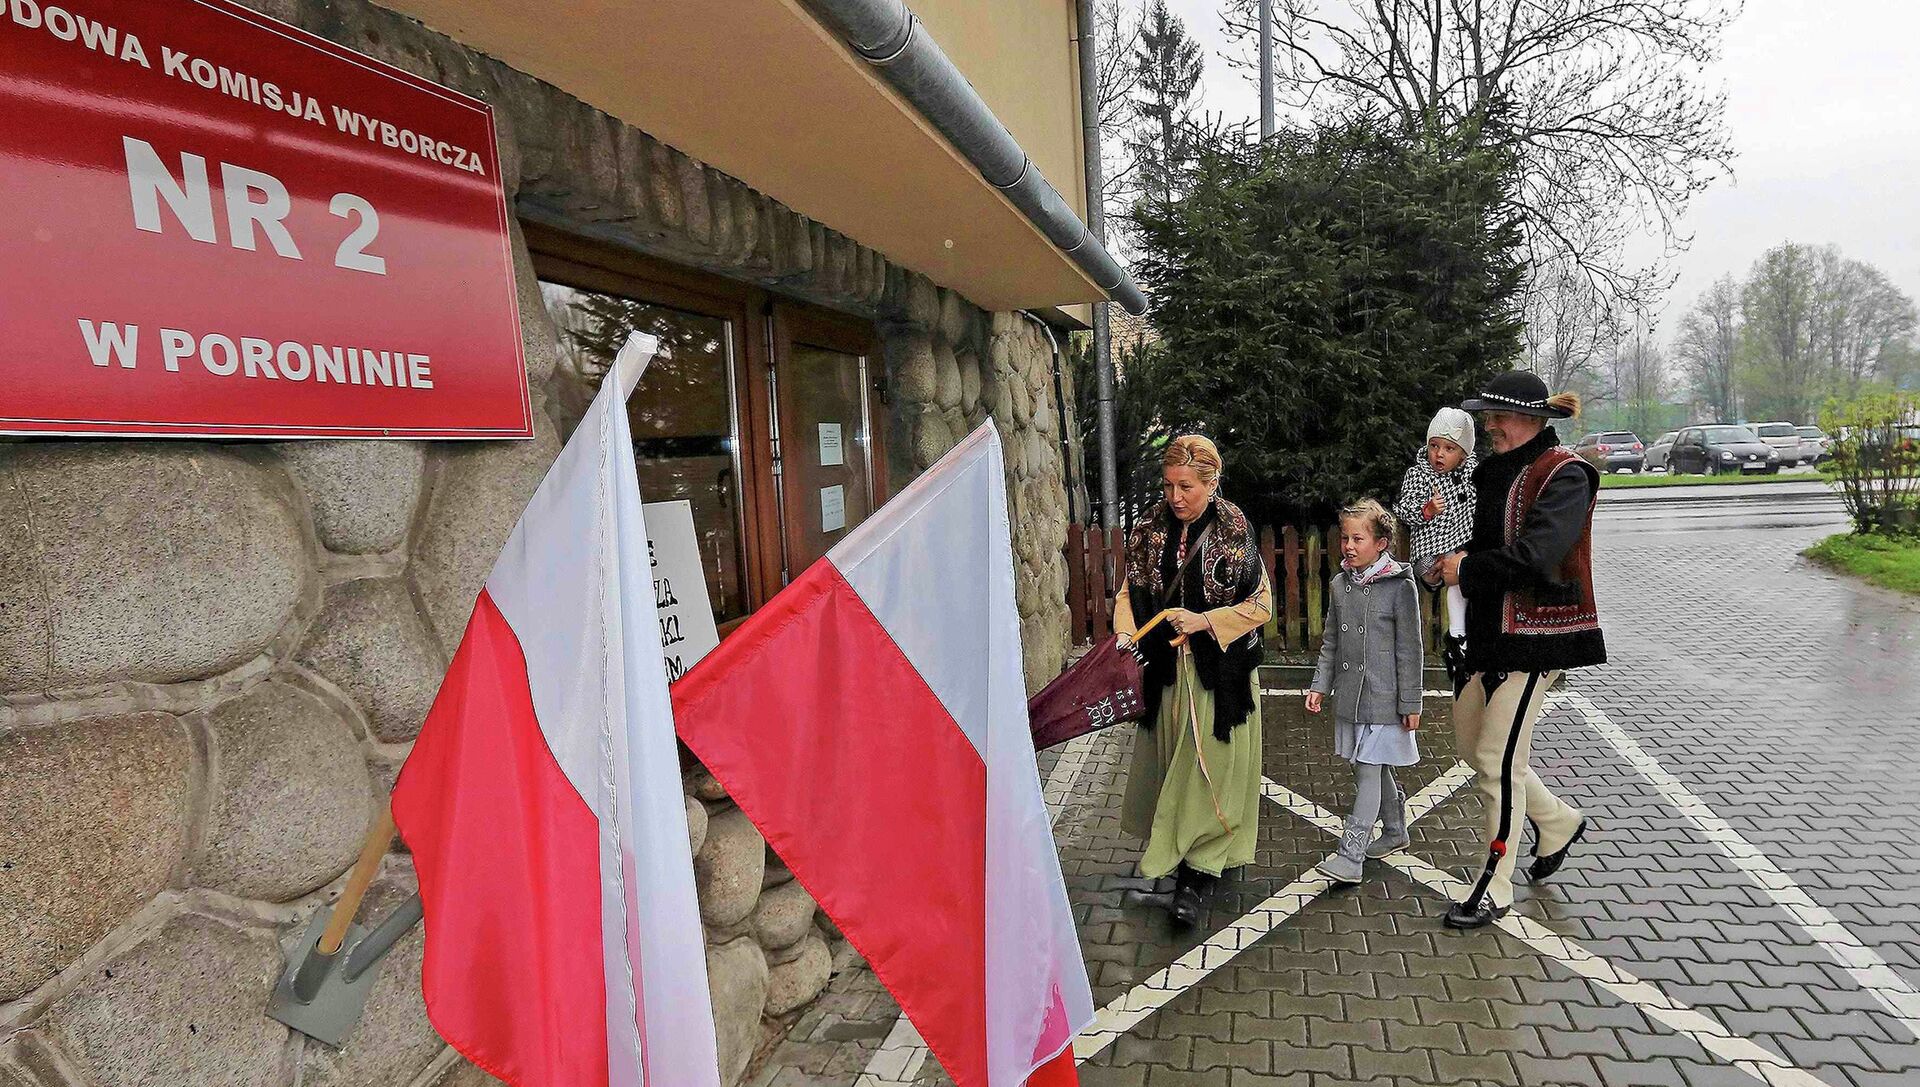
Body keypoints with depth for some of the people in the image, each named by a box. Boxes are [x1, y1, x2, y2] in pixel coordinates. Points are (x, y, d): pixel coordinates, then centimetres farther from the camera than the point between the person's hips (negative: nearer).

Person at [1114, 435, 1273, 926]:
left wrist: (1206, 620, -18)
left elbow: (1261, 605, -6)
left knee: (1210, 769, 0)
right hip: (1165, 670, 4)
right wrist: (1126, 634, -11)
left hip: (1219, 673, -4)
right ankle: (1166, 852, 33)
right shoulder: (1152, 531, 1)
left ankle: (1194, 878, 7)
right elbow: (1129, 591, 7)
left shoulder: (1235, 534, -9)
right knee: (1172, 767, 14)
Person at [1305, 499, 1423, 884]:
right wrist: (1320, 686, 8)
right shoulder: (1340, 584, 6)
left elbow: (1409, 649, -9)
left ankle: (1350, 855, -3)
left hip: (1383, 697, -6)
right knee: (1373, 769, 18)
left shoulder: (1400, 585, -11)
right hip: (1349, 695, 6)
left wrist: (1411, 703, -8)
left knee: (1369, 771, -5)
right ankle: (1395, 832, 36)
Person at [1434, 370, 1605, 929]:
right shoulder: (1498, 470, 11)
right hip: (1491, 631, 9)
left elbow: (1533, 557, -27)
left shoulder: (1564, 475, -15)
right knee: (1470, 742, 16)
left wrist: (1466, 570, -14)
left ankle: (1495, 888, 12)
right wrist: (1460, 558, 2)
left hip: (1536, 636, -9)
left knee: (1498, 760, -4)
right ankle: (1558, 821, 39)